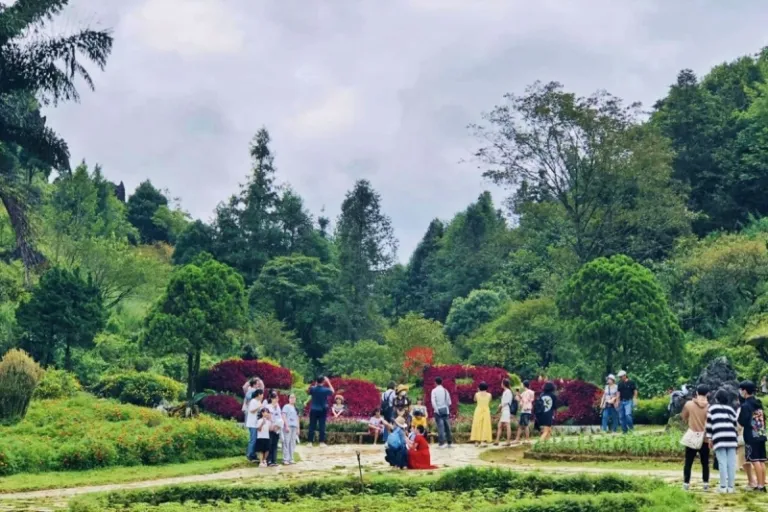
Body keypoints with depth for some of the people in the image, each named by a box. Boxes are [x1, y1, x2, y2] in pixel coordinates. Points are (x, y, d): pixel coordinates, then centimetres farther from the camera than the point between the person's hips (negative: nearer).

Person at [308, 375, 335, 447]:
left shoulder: (313, 389, -7)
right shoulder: (325, 390, -10)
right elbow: (332, 391, 10)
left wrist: (315, 384, 12)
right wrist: (328, 382, 10)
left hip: (313, 410, 1)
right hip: (322, 411, -1)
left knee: (312, 426, 3)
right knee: (322, 426, 2)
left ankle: (310, 442, 2)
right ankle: (322, 442, 0)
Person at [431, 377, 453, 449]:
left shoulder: (434, 391, -5)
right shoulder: (445, 390, 5)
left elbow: (433, 401, -13)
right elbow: (449, 402, 6)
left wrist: (436, 410, -10)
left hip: (438, 410, -3)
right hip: (445, 410, 3)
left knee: (440, 426, -5)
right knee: (447, 426, 8)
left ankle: (442, 443, -11)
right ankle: (449, 442, 12)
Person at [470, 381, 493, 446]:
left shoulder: (477, 394, -3)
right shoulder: (489, 395, -1)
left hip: (478, 410, 0)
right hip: (486, 410, 0)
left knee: (477, 426, 6)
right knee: (485, 426, 2)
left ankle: (477, 441, 6)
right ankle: (483, 441, -5)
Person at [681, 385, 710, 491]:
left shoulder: (689, 405, -5)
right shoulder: (709, 407, -6)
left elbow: (683, 418, 9)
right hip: (705, 439, 0)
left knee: (688, 462, 6)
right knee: (705, 463, 11)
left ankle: (686, 483, 5)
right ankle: (706, 483, 9)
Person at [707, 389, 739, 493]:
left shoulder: (712, 408, 10)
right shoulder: (731, 409, 20)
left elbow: (709, 423, 4)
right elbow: (735, 424, 20)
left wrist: (710, 439, 6)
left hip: (719, 437, -3)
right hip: (731, 437, 3)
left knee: (722, 462, -5)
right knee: (731, 462, 2)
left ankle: (723, 486, -7)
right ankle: (731, 486, 2)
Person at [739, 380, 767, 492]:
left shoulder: (745, 405, -12)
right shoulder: (759, 404, 12)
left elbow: (743, 422, -15)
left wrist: (738, 417, 2)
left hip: (751, 437, -7)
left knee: (755, 461, -6)